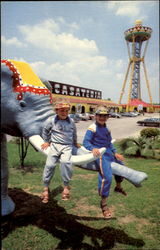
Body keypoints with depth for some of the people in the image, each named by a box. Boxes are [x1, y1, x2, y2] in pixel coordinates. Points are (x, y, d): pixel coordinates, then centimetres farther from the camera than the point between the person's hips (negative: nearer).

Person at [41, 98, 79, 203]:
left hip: (67, 146, 0)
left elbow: (74, 133, 22)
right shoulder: (51, 120, -1)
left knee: (65, 162, -25)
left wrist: (75, 143, 31)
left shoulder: (71, 121, 4)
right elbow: (45, 130, 17)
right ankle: (46, 187, 11)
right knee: (50, 164, -9)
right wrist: (46, 141, 19)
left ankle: (66, 186, -6)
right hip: (55, 145, 0)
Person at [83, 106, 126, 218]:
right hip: (99, 154, -9)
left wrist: (115, 153, 9)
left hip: (108, 153, 9)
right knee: (107, 177, -23)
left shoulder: (106, 129, 16)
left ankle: (118, 187, 51)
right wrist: (93, 148, -37)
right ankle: (104, 204, -6)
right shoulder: (92, 128, -10)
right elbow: (86, 142, -17)